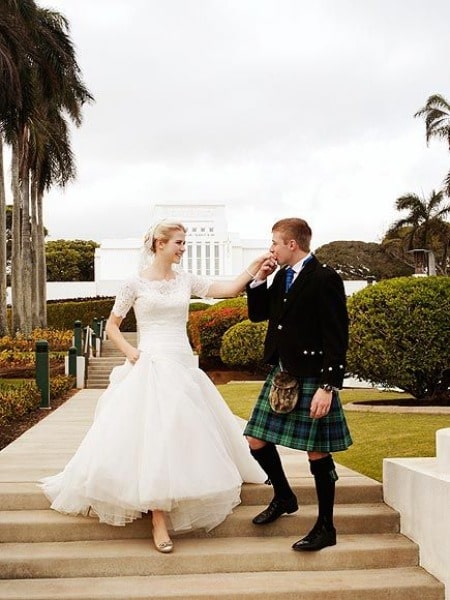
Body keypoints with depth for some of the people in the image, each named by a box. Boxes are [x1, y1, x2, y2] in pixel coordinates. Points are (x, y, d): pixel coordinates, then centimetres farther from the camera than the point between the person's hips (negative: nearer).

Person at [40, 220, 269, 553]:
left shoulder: (186, 280, 8)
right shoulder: (136, 284, -1)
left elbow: (229, 290, 0)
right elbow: (112, 326, 6)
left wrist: (254, 269, -12)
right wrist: (129, 351, -9)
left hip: (184, 366, 5)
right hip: (150, 367, -5)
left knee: (190, 433, 8)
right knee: (151, 435, -11)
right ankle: (159, 520, -9)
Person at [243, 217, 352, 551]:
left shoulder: (325, 279, -13)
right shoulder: (281, 277, 11)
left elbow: (337, 338, -16)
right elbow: (257, 314, 20)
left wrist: (328, 387, -21)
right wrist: (259, 281, 4)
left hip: (312, 379, -8)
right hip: (281, 374, 8)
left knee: (317, 451, 1)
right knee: (256, 439, 10)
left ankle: (326, 527, 16)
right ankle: (284, 497, 32)